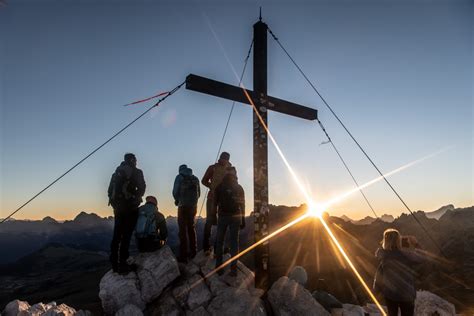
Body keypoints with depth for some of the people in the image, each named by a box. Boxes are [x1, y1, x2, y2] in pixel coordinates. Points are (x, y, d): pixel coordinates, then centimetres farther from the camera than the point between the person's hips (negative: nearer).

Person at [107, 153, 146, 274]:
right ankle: (122, 264, -6)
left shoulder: (117, 172, 16)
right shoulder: (136, 172, -3)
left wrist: (115, 203, 18)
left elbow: (110, 190, 15)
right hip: (129, 207, -6)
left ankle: (114, 264, 16)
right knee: (126, 236, -6)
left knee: (117, 236, 11)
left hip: (118, 207, 7)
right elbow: (142, 187, -10)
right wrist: (137, 199, 5)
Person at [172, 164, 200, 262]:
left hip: (183, 206, -5)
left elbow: (175, 191, -6)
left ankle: (183, 256, -6)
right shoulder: (195, 178, 12)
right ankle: (193, 252, 20)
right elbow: (199, 193, 14)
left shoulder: (179, 177, -1)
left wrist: (177, 200, 13)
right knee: (191, 227, 16)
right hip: (193, 206, 5)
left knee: (183, 229, -4)